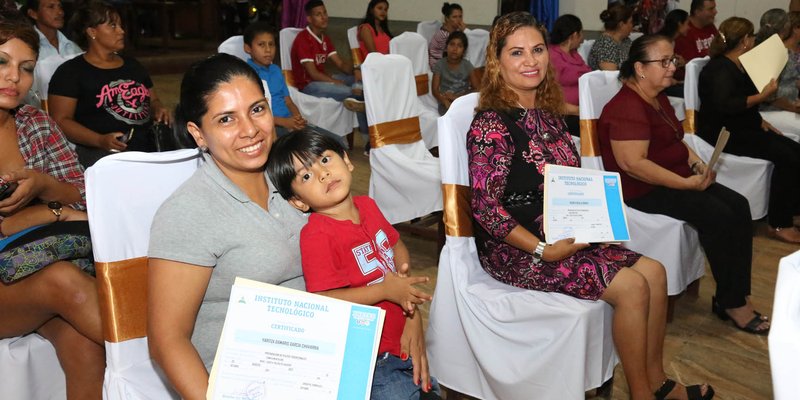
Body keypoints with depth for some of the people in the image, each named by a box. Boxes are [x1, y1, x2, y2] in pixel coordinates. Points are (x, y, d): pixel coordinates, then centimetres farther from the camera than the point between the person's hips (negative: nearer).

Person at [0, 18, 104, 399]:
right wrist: (50, 212, -11)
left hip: (37, 267, 3)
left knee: (83, 342, -29)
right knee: (64, 280, -34)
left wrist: (42, 185, -17)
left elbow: (83, 200, 4)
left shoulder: (36, 124, 7)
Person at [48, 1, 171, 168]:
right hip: (102, 154, -5)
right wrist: (99, 140, -18)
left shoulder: (133, 65, 21)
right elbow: (61, 120, -3)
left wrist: (159, 110, 5)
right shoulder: (71, 71, 3)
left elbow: (153, 101, 30)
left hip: (149, 148, 5)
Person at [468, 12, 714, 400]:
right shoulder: (492, 124, -17)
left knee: (653, 271, -2)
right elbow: (485, 208, -20)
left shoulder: (549, 112, 7)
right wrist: (545, 250, -23)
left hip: (564, 236, 8)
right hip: (515, 249, -8)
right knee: (631, 286, -15)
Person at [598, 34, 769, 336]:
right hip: (643, 190, -10)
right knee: (718, 215, -22)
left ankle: (738, 297, -2)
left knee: (739, 206, -5)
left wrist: (696, 163, 4)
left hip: (677, 179, 10)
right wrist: (686, 183, -24)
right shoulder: (627, 107, -20)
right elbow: (632, 163, -28)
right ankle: (731, 302, -6)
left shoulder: (659, 97, 12)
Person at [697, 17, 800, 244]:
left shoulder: (738, 67, 13)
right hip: (723, 134, -9)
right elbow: (724, 105, -31)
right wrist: (763, 96, -28)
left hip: (741, 128, 10)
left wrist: (760, 122, 9)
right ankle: (779, 224, -12)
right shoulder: (721, 69, -16)